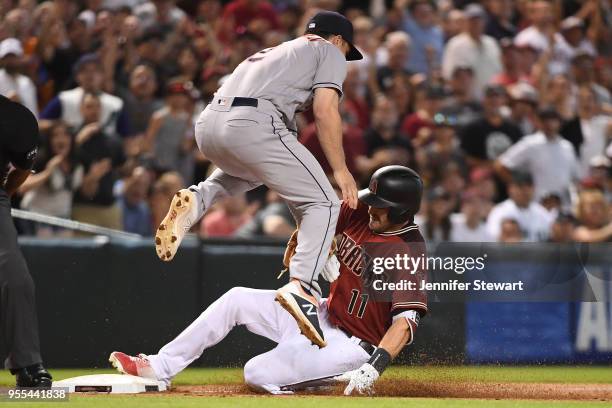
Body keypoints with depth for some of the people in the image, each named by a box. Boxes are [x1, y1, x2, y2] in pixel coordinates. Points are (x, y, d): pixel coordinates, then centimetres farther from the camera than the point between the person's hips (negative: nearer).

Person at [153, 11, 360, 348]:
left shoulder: (273, 52, 38)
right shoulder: (329, 52, 18)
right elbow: (325, 109, 1)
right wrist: (340, 169, 1)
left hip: (207, 126, 7)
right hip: (252, 125, -7)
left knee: (249, 169, 39)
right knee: (323, 203, -1)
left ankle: (197, 200, 9)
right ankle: (301, 286, -24)